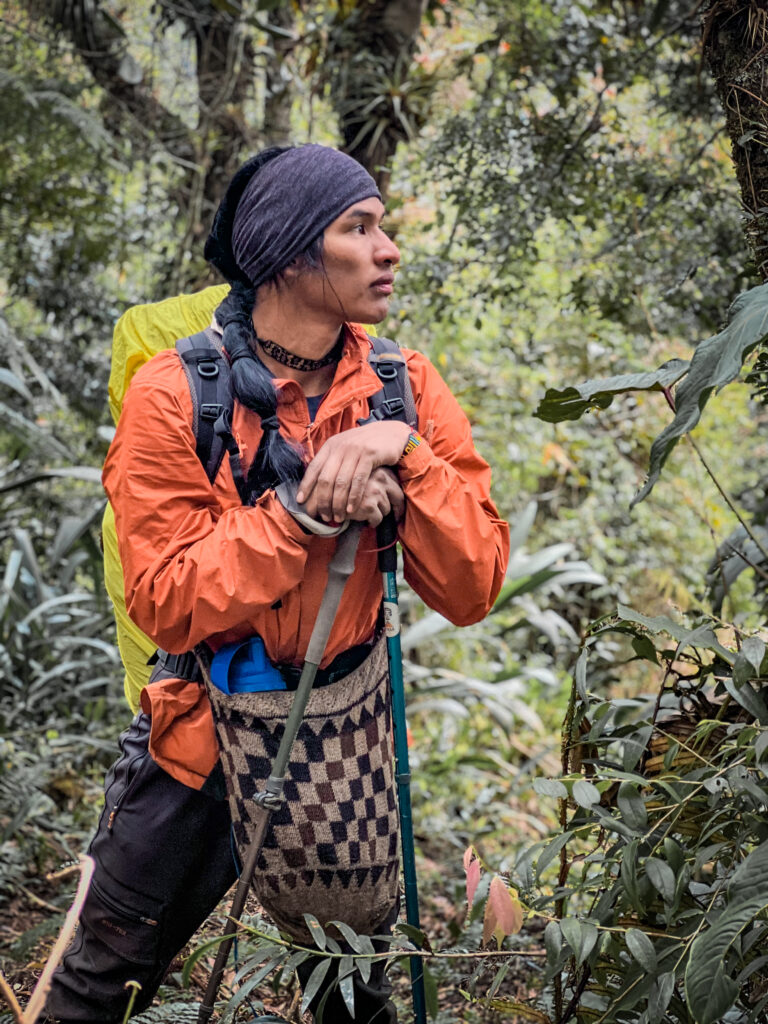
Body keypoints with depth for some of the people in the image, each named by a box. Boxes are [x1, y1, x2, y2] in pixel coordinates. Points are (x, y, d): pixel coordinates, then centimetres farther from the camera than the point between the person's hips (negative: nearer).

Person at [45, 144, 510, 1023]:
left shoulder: (405, 389, -7)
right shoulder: (176, 392, -16)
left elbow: (471, 591, -13)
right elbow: (167, 604, -21)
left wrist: (404, 454, -26)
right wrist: (302, 510, -28)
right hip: (204, 739, -3)